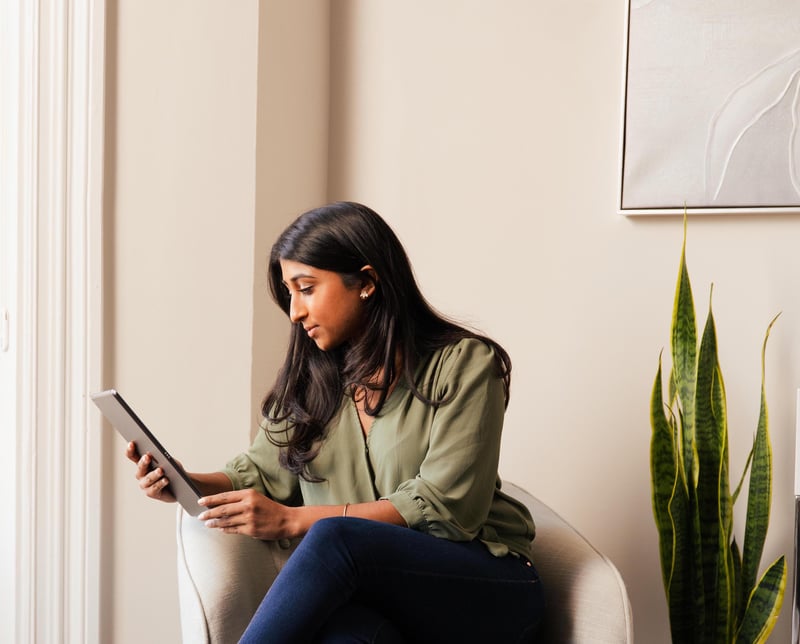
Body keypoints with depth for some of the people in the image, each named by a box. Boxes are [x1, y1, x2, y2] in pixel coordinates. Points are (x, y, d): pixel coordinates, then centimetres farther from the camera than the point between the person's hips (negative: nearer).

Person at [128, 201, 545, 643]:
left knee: (334, 536, -34)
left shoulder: (463, 364, -6)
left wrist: (295, 520, -19)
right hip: (368, 594, 3)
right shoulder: (309, 376, 13)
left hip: (486, 588, -2)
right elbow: (263, 474, 15)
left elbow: (443, 506, -13)